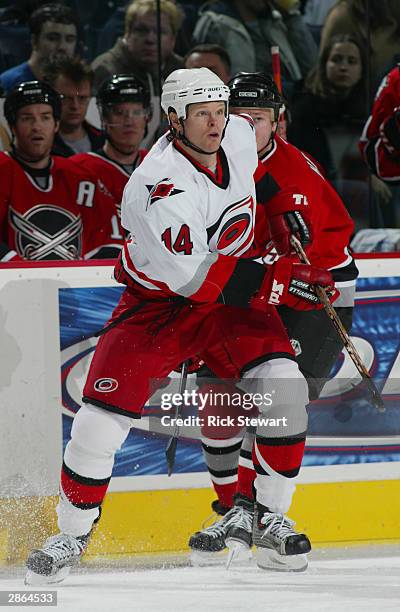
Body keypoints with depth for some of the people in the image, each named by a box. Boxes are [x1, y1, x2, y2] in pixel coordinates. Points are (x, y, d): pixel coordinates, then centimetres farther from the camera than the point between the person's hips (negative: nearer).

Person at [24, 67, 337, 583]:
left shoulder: (240, 137, -8)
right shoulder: (157, 187, -29)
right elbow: (194, 279, -32)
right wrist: (280, 282, -31)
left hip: (231, 296, 5)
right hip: (156, 303, -4)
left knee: (283, 384, -19)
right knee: (101, 419, -13)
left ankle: (270, 519, -4)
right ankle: (72, 533, 11)